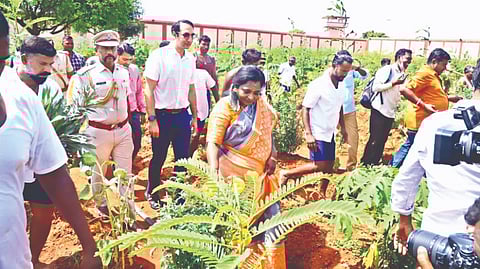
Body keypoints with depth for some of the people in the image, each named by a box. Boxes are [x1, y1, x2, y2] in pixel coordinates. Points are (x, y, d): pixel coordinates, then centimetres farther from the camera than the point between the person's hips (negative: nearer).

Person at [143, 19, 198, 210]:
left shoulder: (190, 58, 5)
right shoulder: (159, 56, -11)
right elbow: (149, 90, -12)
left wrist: (194, 116, 14)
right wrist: (152, 120, -15)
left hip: (183, 115, 5)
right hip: (162, 115, -5)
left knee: (183, 158, 10)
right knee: (158, 158, 9)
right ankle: (152, 194, 30)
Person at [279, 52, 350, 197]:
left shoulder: (340, 85, 5)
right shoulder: (318, 85, -17)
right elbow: (305, 109, -17)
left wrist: (343, 128, 18)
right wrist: (308, 134, -22)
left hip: (330, 133, 8)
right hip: (318, 134, -8)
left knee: (329, 166, 11)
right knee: (319, 166, -9)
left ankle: (322, 194, 26)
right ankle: (286, 174, 6)